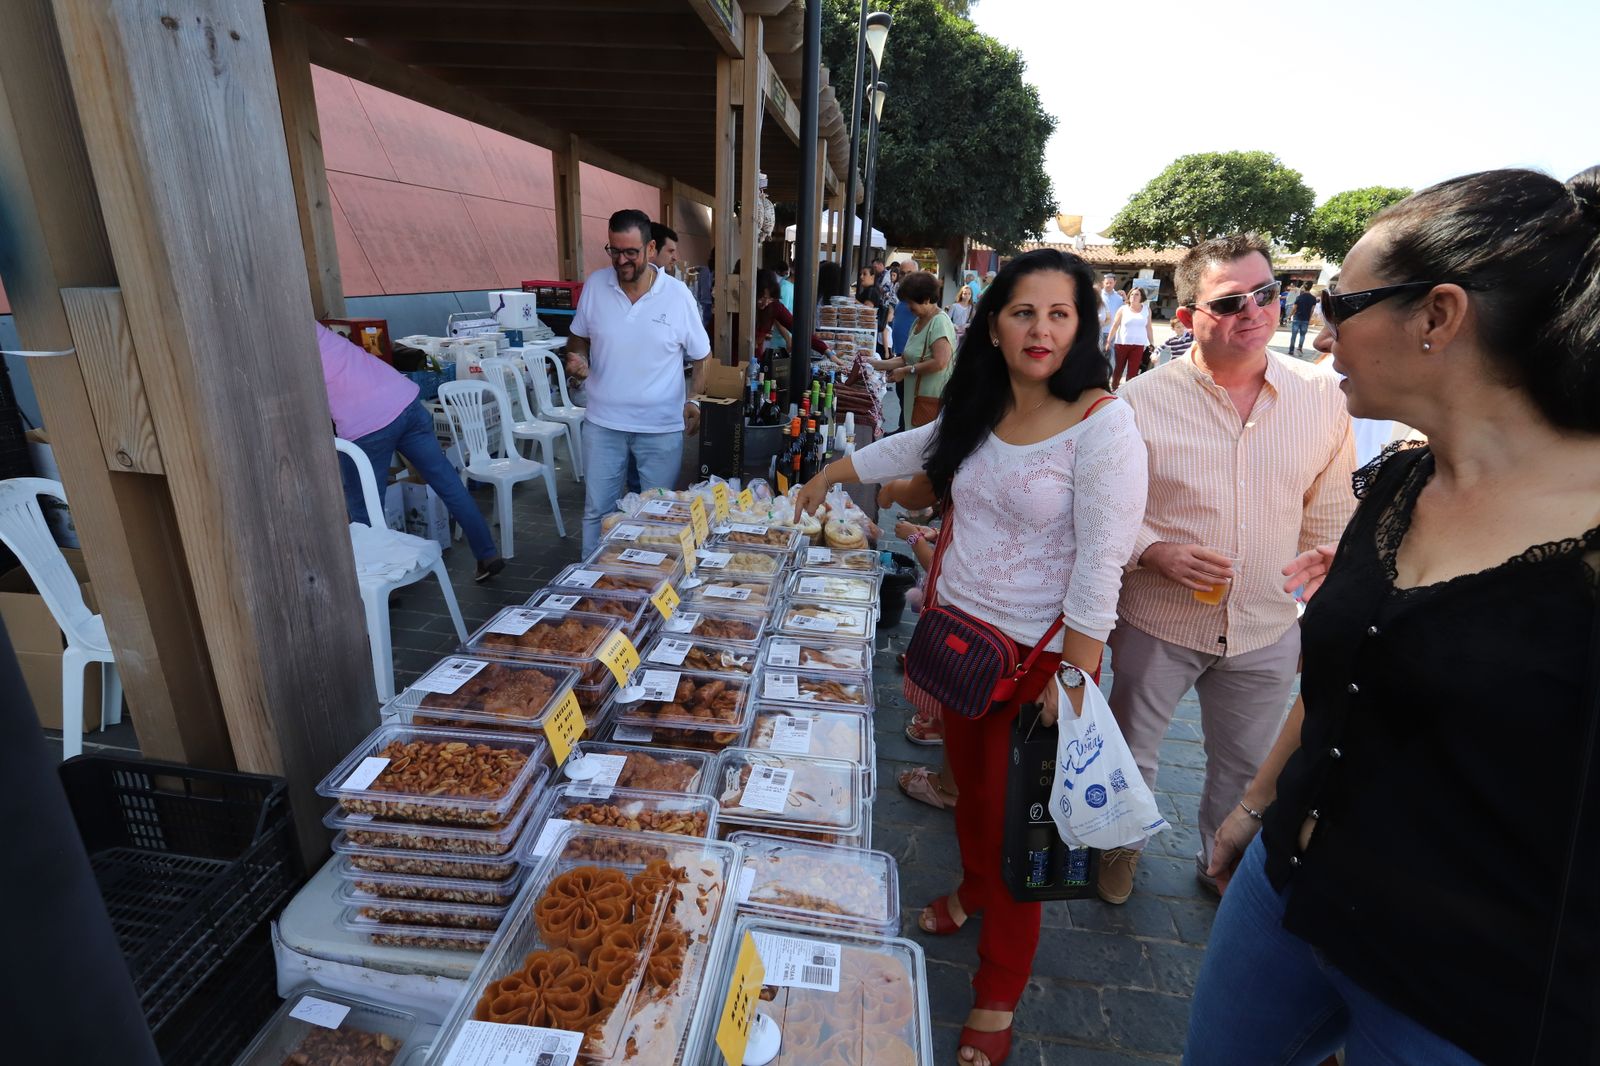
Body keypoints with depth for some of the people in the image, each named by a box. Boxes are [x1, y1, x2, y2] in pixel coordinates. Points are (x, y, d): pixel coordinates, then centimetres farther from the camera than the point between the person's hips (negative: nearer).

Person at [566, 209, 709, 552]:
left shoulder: (677, 294, -6)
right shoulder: (595, 285, -1)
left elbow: (701, 356, 2)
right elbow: (578, 337, 13)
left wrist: (694, 399, -12)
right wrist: (576, 358, -9)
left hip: (662, 427, -1)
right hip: (603, 422, 2)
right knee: (597, 511, 11)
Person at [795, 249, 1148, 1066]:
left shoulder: (1102, 427, -17)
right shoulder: (979, 412, 2)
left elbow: (1101, 563, -19)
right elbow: (913, 449, 20)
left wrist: (1073, 676, -19)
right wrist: (829, 475, 30)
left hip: (1037, 653, -5)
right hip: (959, 630, 6)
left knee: (1010, 812, 5)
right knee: (969, 779, 22)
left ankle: (998, 996, 27)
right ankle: (974, 891, 51)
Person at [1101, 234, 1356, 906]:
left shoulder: (1322, 398, -5)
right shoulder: (1140, 402, -14)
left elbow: (1329, 517, 4)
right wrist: (1151, 551, -25)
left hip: (1269, 630, 3)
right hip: (1158, 622, -2)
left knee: (1245, 765, 23)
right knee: (1130, 750, 17)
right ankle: (1122, 845, 46)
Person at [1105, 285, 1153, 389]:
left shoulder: (1147, 310, 8)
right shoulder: (1123, 309, 3)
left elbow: (1148, 328, 13)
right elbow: (1114, 326, 2)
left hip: (1138, 345, 1)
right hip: (1122, 344, -1)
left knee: (1133, 371, -3)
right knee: (1118, 369, 7)